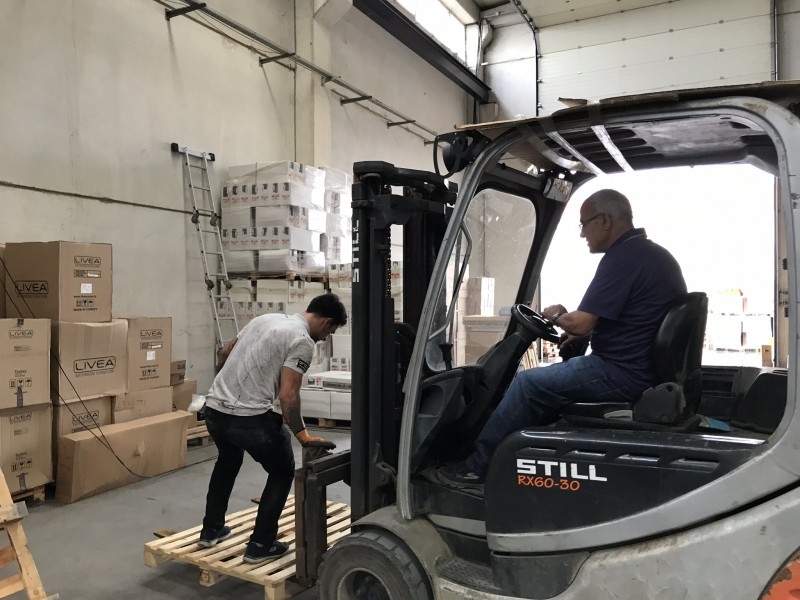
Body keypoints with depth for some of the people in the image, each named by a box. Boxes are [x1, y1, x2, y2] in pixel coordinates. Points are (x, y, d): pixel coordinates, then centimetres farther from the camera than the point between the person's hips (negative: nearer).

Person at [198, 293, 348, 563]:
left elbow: (226, 352, 26)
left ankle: (211, 530, 42)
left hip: (213, 407, 9)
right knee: (282, 471, 15)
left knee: (228, 461, 36)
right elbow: (288, 395, -17)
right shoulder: (303, 342, -10)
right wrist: (302, 435, -7)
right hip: (248, 417, -8)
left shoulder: (266, 319, 17)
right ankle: (260, 545, 17)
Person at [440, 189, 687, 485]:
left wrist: (557, 316, 0)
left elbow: (579, 323, -21)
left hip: (624, 373, -10)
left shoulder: (622, 257, -19)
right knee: (554, 375, 20)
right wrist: (588, 332, 11)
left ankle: (478, 466, 8)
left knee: (529, 383, -3)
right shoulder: (654, 254, 13)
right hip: (648, 367, 10)